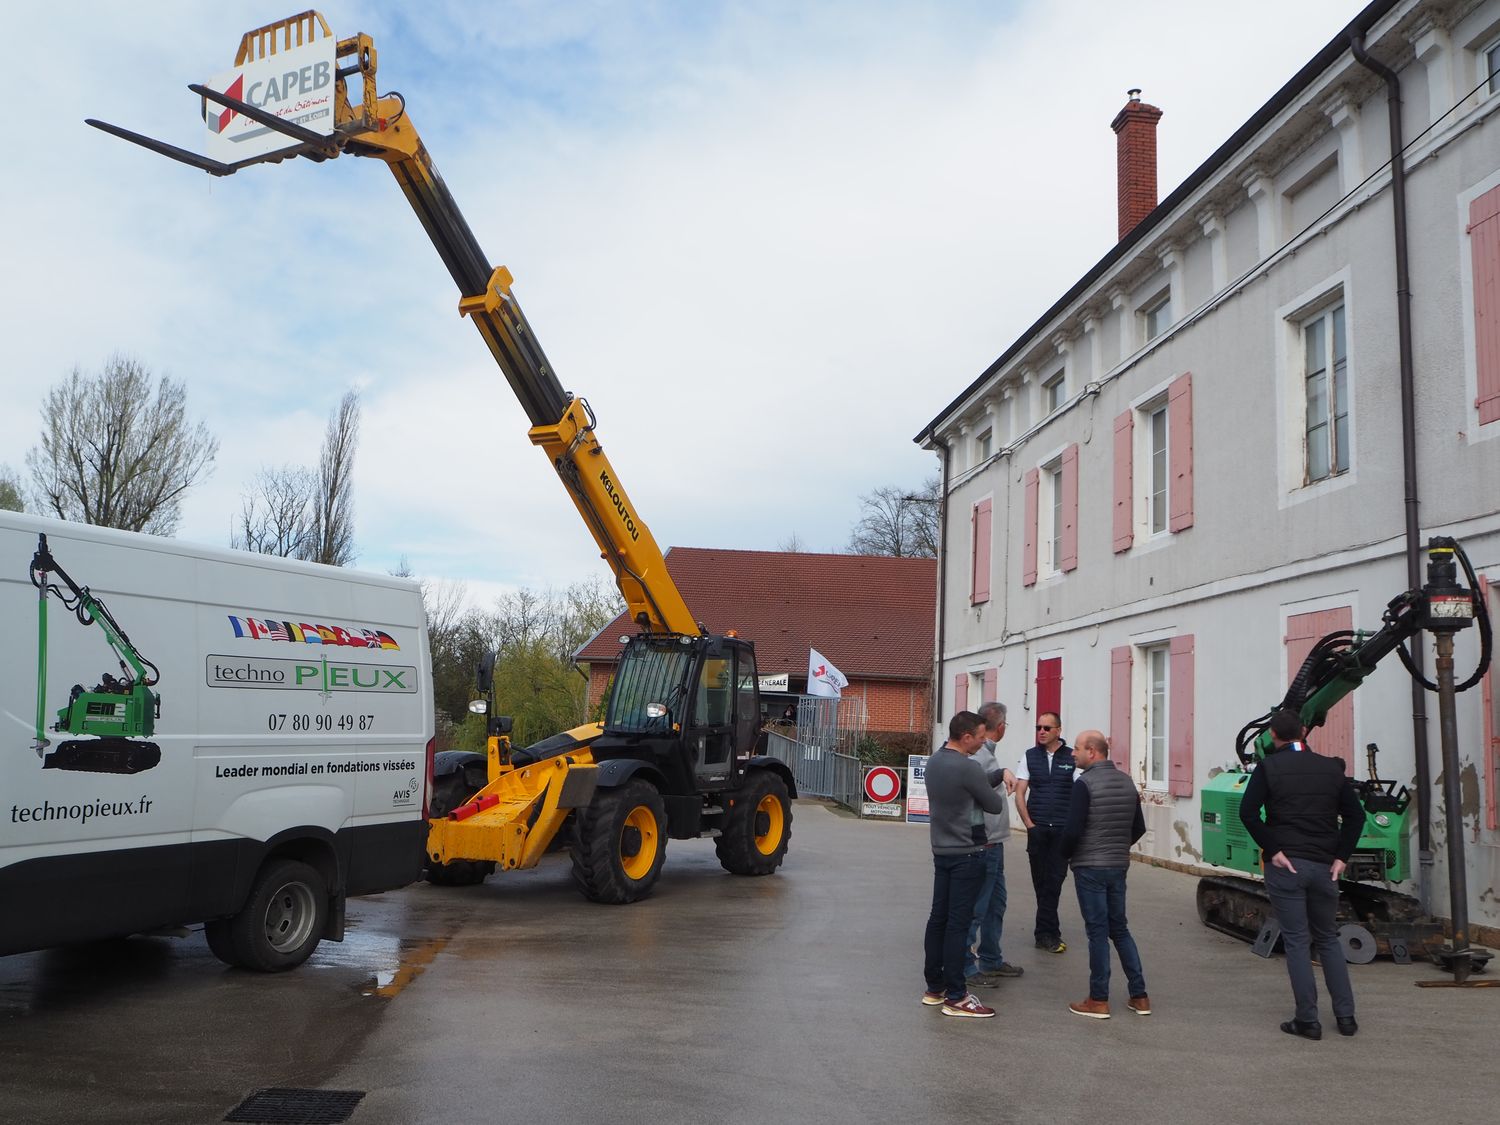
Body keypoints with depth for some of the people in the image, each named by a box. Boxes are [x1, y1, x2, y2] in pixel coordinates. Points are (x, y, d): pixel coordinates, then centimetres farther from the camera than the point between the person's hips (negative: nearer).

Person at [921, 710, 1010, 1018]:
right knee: (958, 923, -5)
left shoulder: (935, 760, 6)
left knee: (938, 918, 12)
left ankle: (934, 987, 20)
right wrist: (1001, 795, 12)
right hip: (966, 854, -8)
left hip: (941, 851, 9)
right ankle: (956, 997, -1)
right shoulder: (967, 768, -20)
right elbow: (995, 805, -9)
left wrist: (1000, 774, 1)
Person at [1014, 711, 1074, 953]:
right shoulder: (1030, 756, 6)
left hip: (1063, 830, -1)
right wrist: (1029, 824, -2)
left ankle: (1045, 933, 5)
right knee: (1041, 881, 6)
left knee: (1054, 880, -2)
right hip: (1037, 829, 1)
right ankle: (1050, 933, 14)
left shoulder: (1072, 758, 1)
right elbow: (1019, 793, 6)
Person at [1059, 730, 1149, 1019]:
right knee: (1119, 928, 16)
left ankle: (1099, 1000, 7)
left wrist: (1065, 854, -1)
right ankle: (1139, 996, 17)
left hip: (1090, 868, -7)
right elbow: (1139, 828, 11)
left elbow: (1072, 830, -20)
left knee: (1097, 931, 0)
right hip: (1119, 866, 7)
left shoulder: (1085, 784, -16)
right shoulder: (1127, 782, 6)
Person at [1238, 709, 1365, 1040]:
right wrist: (1341, 856, 4)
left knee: (1297, 941, 1)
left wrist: (1272, 849, -10)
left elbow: (1248, 812, -16)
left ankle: (1307, 1020, 2)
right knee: (1328, 939, 17)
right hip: (1324, 866, 4)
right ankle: (1345, 1015, 16)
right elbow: (1355, 814, 6)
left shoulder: (1269, 768, -4)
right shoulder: (1331, 768, 8)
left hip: (1285, 865, -4)